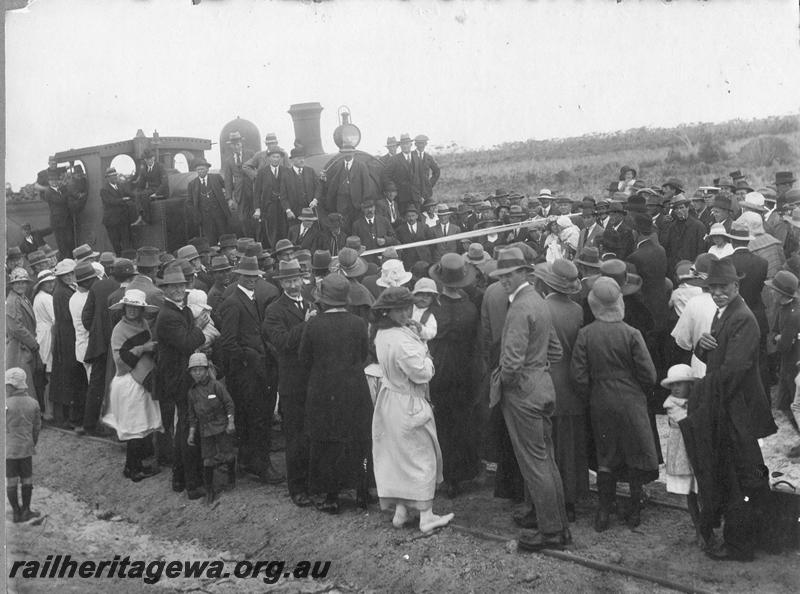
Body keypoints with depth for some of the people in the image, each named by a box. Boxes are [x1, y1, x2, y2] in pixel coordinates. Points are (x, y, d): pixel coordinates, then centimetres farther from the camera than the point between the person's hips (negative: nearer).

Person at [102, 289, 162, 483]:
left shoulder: (144, 325, 9)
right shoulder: (119, 330, -12)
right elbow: (121, 361, -18)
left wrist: (153, 349, 5)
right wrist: (141, 349, -22)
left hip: (143, 381, 7)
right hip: (129, 384, -7)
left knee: (142, 427, 10)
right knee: (135, 428, -2)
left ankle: (136, 465, 19)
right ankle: (131, 468, 10)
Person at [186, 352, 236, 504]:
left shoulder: (216, 385, -8)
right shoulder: (192, 392, 5)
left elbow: (229, 404, -5)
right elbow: (192, 415, 13)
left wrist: (231, 422, -11)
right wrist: (192, 433, 8)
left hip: (222, 426, -3)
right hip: (205, 430, 3)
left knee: (227, 455, 0)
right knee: (208, 460, 1)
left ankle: (231, 475, 31)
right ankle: (209, 491, 13)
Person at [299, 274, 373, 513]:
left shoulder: (313, 324, -14)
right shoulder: (358, 323, -8)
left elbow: (304, 358, -4)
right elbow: (364, 355, 3)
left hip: (323, 392, -2)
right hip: (355, 391, 2)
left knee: (326, 445, 9)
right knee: (359, 442, 15)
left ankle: (331, 498, 15)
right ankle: (362, 493, 22)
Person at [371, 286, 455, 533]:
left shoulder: (382, 334, 2)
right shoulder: (402, 339, -27)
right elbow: (422, 373, -23)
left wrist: (417, 340, 2)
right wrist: (424, 351, -7)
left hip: (389, 400, 9)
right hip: (407, 405, -9)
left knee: (396, 456, 16)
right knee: (421, 457, 4)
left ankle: (400, 511, 25)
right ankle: (426, 516, 12)